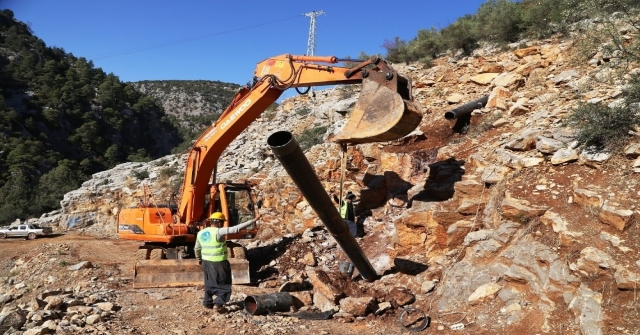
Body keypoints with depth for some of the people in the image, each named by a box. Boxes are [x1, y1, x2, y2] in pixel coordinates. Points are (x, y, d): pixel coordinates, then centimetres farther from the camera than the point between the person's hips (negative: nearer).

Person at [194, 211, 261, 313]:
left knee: (209, 282, 24)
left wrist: (199, 259, 34)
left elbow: (197, 249, 15)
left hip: (206, 262, 7)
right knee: (223, 285, 6)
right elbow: (236, 229, -27)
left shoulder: (200, 233, 2)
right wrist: (253, 220, -27)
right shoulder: (218, 232, -19)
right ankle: (218, 305, -1)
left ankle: (207, 302, 34)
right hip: (219, 263, -7)